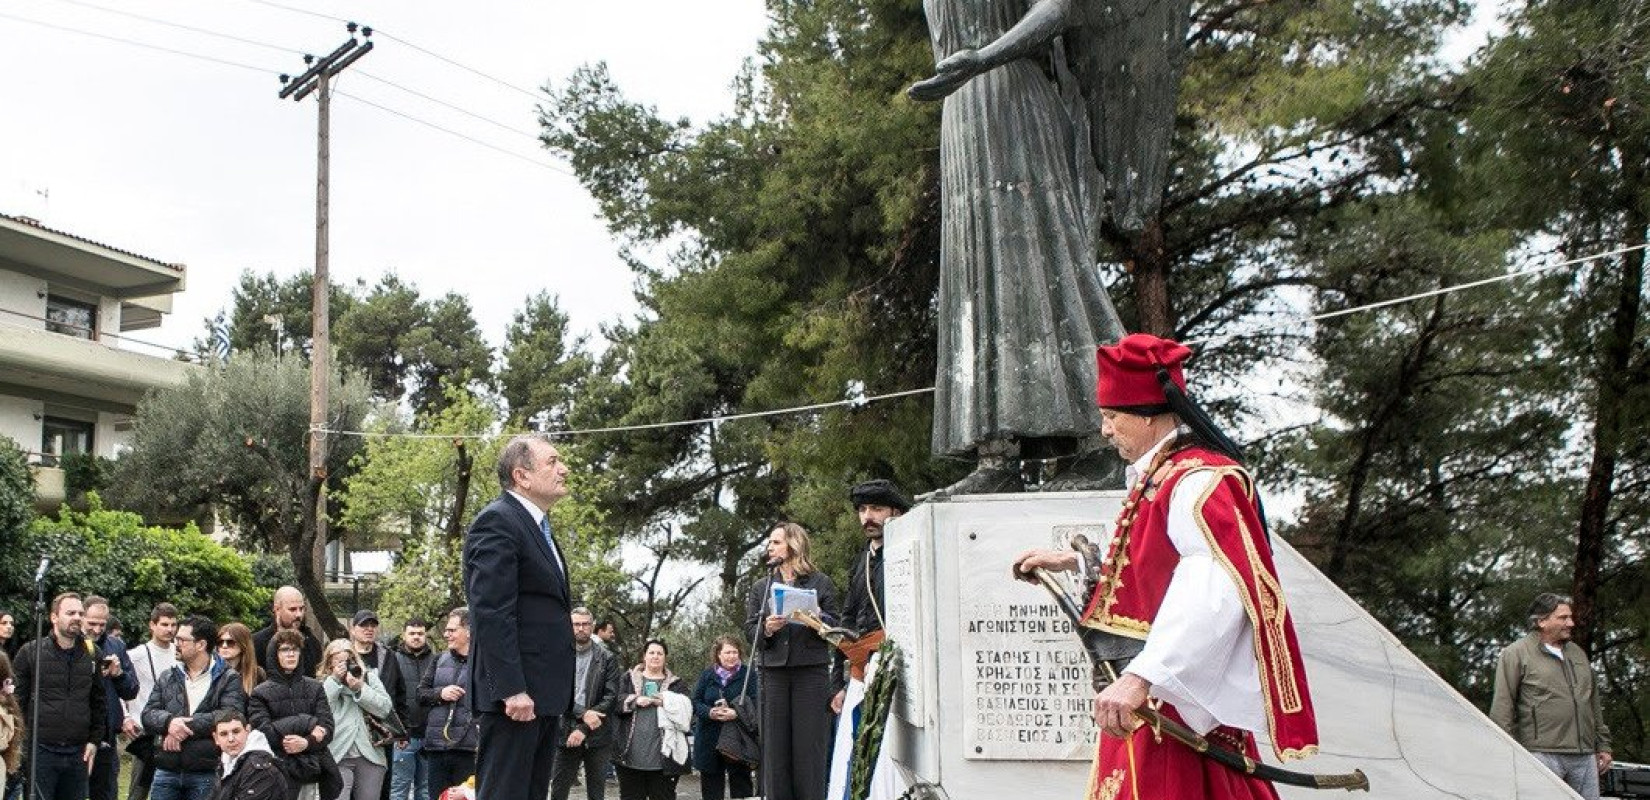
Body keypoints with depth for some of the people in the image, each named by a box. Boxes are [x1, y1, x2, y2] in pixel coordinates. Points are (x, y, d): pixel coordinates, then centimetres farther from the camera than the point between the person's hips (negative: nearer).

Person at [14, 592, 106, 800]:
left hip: (78, 752, 3)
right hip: (40, 751, -3)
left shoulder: (91, 654, 9)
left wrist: (94, 740, 9)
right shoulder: (30, 652, -1)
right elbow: (16, 700, 0)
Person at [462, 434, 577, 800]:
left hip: (543, 693, 10)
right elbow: (493, 613, -19)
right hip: (517, 692, -10)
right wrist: (512, 690, -23)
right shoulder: (497, 522, -10)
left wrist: (556, 694, 18)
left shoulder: (538, 528, 20)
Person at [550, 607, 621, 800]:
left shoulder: (607, 659, 4)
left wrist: (584, 730, -11)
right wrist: (583, 714, -17)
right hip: (566, 734, 0)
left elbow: (611, 697, -3)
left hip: (597, 736, 0)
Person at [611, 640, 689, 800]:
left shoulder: (676, 684, 13)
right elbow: (615, 703, 2)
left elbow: (685, 710, 0)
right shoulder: (628, 679, 14)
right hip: (632, 752, 1)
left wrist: (666, 702, -13)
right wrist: (635, 701, -12)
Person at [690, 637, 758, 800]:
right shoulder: (706, 675, 9)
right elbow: (695, 702, 3)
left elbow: (754, 702, -6)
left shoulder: (747, 674, 3)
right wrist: (710, 712, -18)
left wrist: (736, 713, -25)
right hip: (709, 741, 2)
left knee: (741, 786, -1)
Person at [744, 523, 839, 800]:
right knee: (775, 743, 0)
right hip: (773, 671, 3)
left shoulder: (821, 583, 8)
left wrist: (817, 618, -14)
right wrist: (766, 629, -10)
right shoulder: (761, 588, 17)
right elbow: (750, 631, 11)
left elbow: (835, 626, 6)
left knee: (809, 743, -5)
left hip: (811, 670, -2)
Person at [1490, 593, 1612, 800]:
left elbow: (1593, 703, 27)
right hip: (1543, 755, -6)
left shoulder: (1577, 652, 21)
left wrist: (1603, 745, 23)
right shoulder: (1516, 654, -1)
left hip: (1585, 757, 7)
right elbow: (1502, 706, -6)